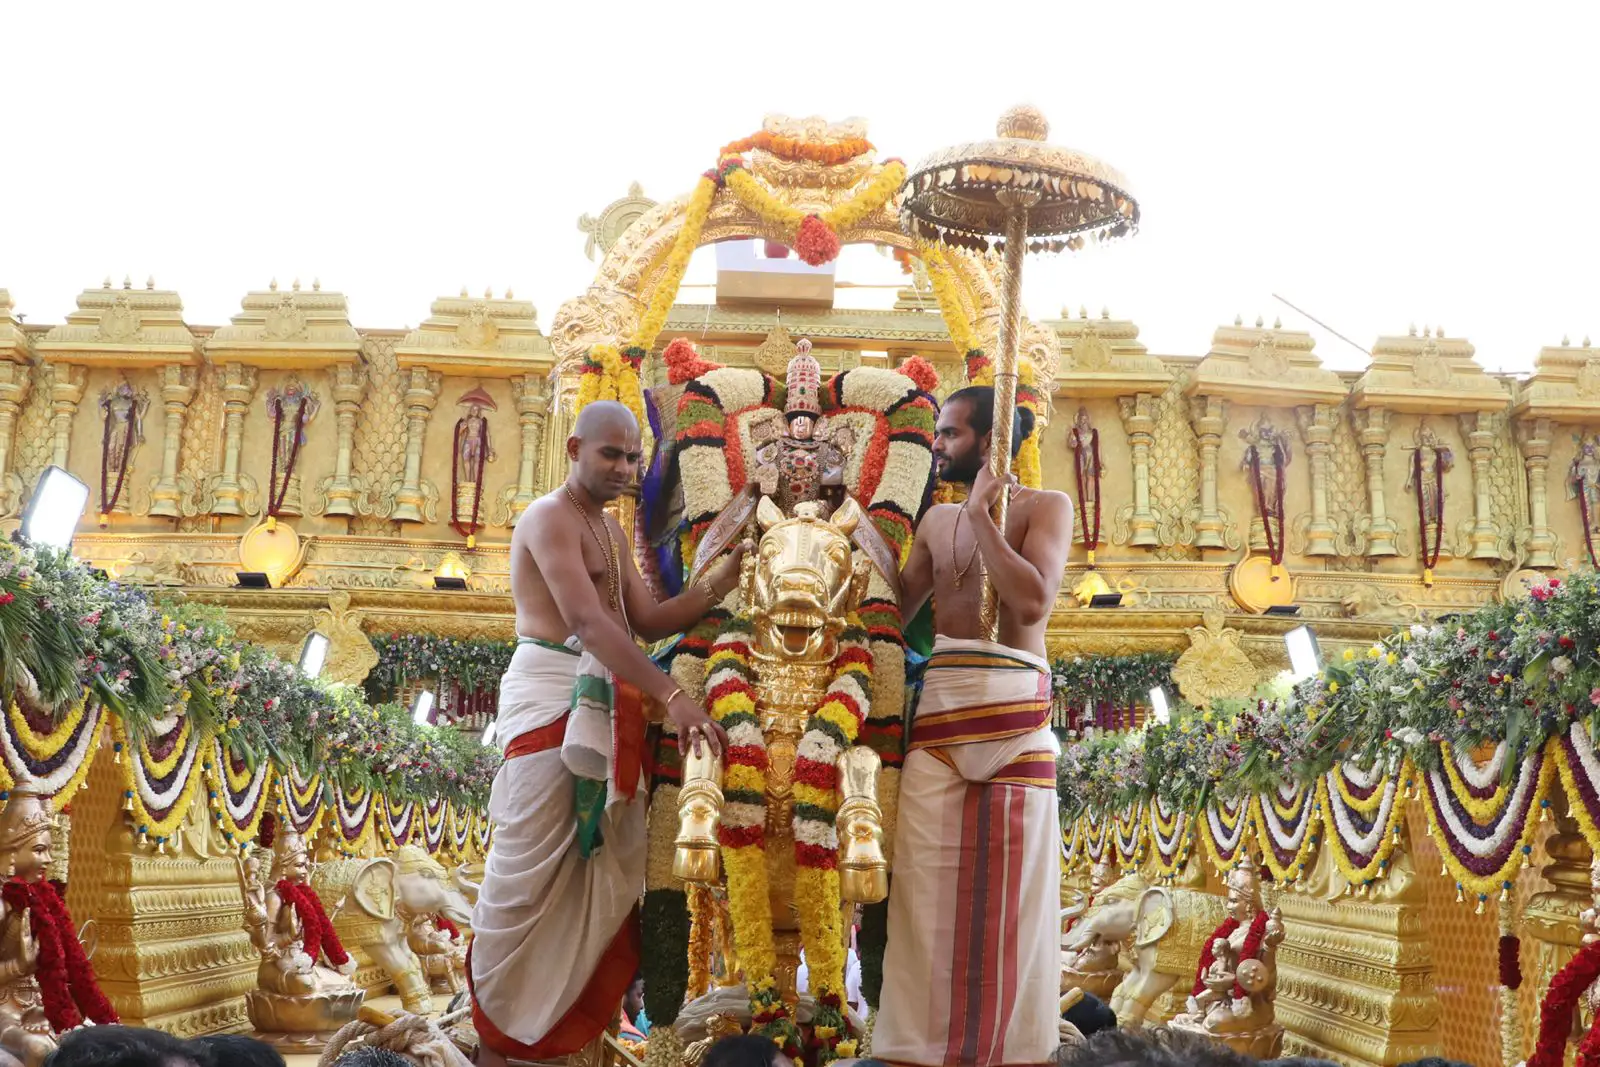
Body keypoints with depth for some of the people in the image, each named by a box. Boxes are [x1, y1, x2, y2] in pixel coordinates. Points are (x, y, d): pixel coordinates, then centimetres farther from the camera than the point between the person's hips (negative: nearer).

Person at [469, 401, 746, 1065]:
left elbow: (648, 622, 16)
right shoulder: (549, 517, -9)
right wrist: (671, 697, -29)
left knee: (611, 860, 7)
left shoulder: (612, 532, 20)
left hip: (608, 700, 9)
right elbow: (589, 623, -21)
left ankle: (580, 1012, 16)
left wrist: (723, 582, 3)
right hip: (552, 692, -9)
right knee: (529, 864, -6)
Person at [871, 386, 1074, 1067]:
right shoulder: (935, 520, 21)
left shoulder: (1044, 507, 3)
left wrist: (980, 514, -6)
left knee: (1006, 892, 0)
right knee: (926, 887, 2)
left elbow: (1033, 601, -13)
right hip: (937, 707, 5)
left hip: (1011, 711, -5)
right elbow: (896, 607, 21)